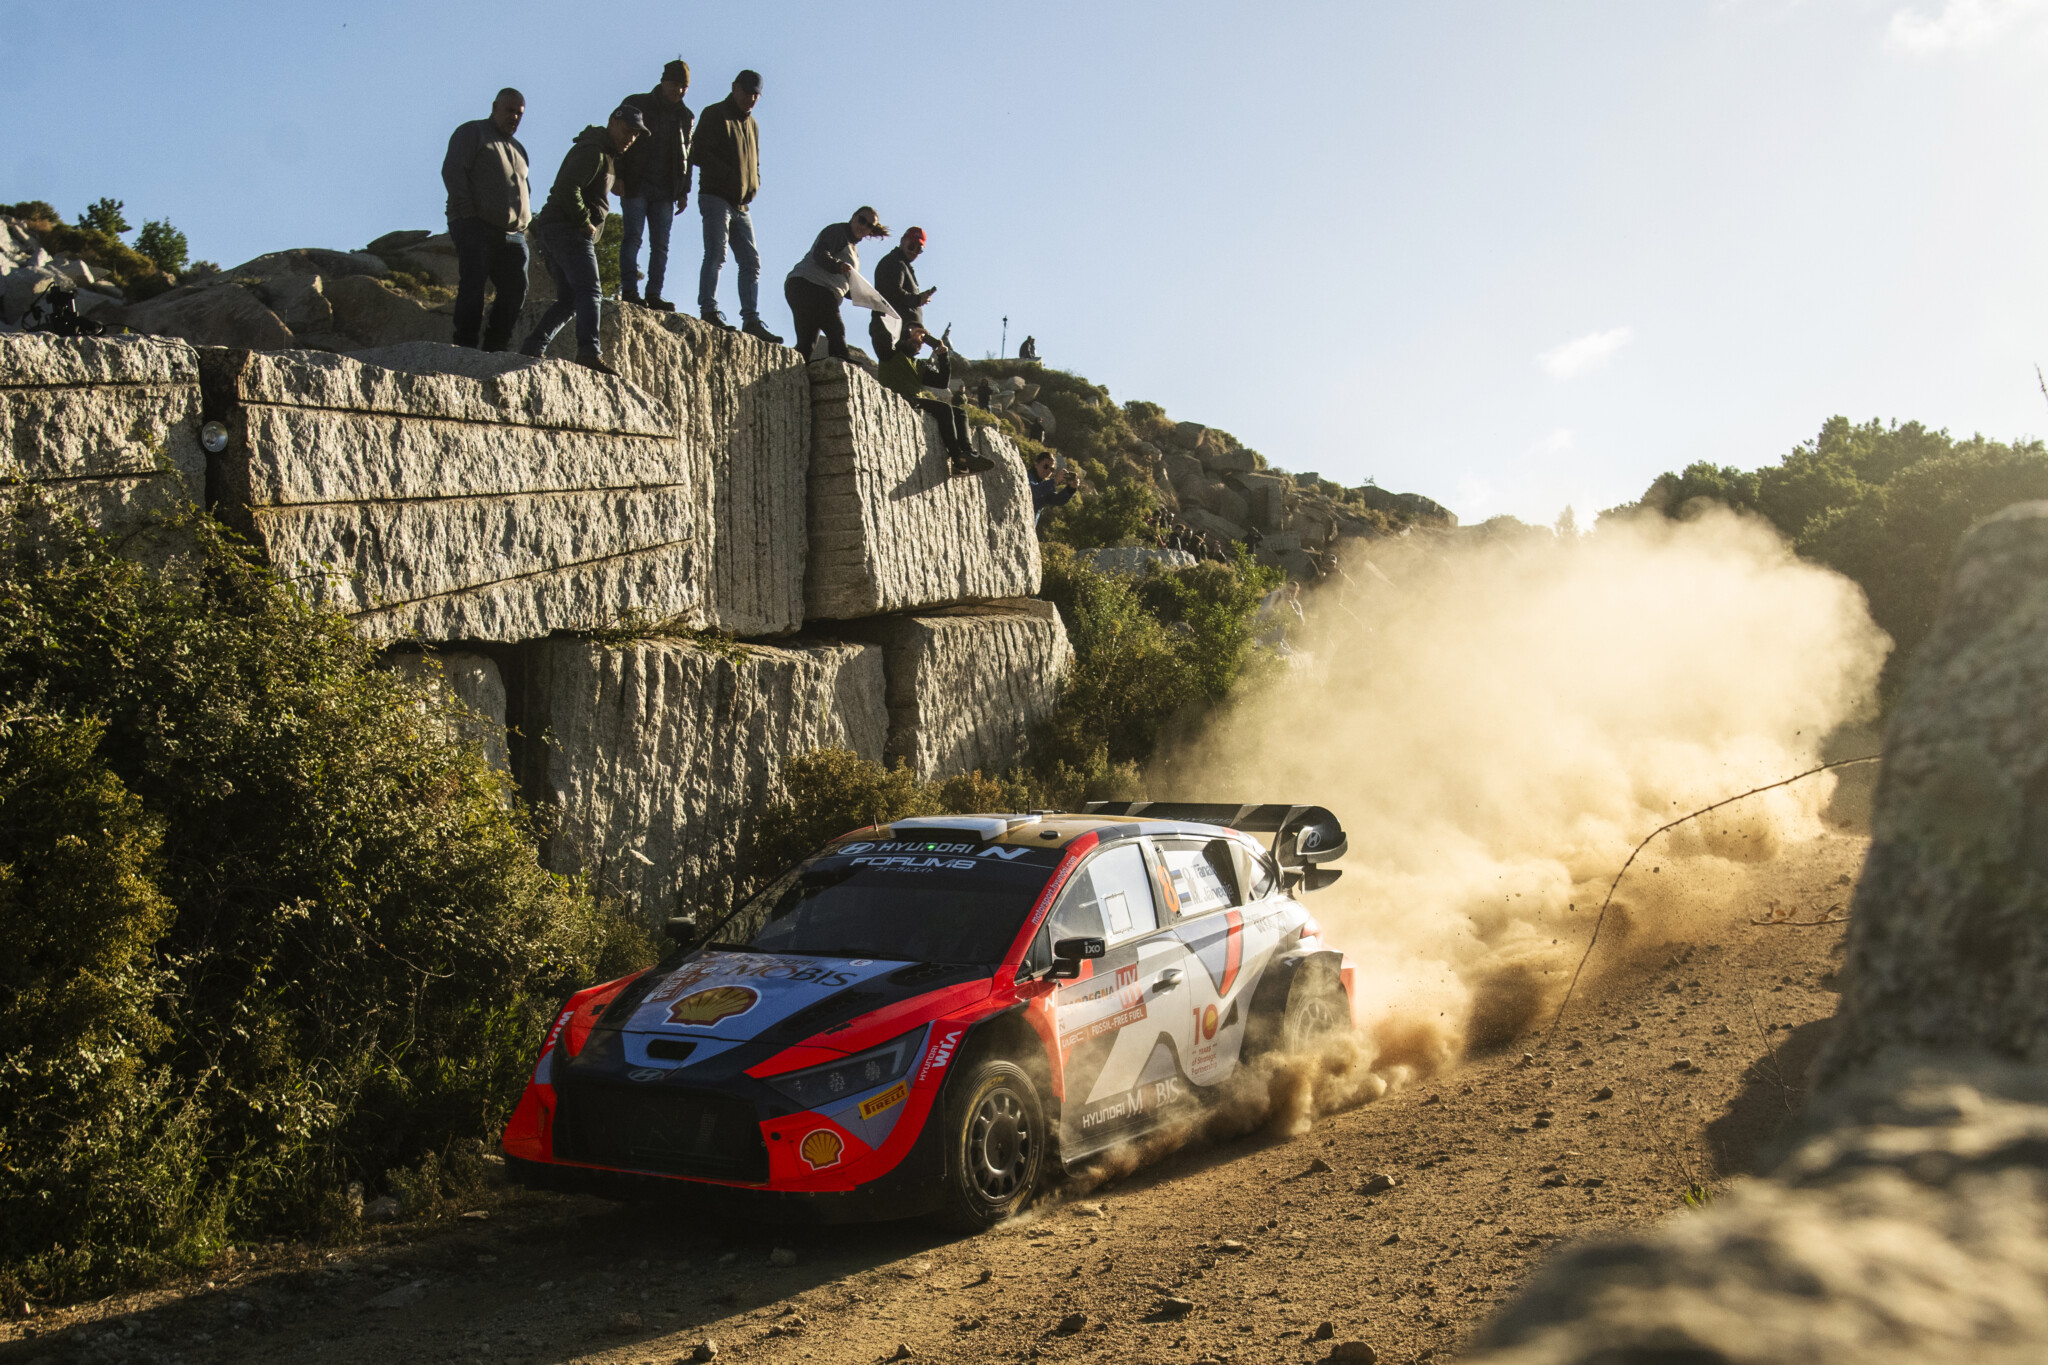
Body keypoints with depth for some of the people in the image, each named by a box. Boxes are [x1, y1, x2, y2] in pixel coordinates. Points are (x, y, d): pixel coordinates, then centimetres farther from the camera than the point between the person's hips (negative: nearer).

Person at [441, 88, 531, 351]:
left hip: (512, 232, 7)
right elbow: (452, 171, -5)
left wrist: (526, 219, 13)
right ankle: (465, 346, -15)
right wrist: (468, 213, -14)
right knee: (473, 283, -13)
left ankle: (495, 348, 1)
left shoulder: (517, 148, 28)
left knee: (516, 289, -3)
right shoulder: (472, 132, 6)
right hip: (476, 227, -7)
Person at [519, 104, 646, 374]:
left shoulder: (606, 155, 22)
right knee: (589, 292, -21)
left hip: (556, 230, 11)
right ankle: (589, 351, -36)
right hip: (567, 229, -11)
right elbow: (567, 188, -24)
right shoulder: (592, 151, -11)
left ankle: (533, 348, 10)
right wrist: (586, 223, -18)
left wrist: (587, 225, 14)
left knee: (568, 298, 12)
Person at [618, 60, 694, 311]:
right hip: (635, 185, -3)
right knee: (633, 236, -9)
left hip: (665, 190, 4)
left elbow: (685, 156, 17)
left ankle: (654, 294, -2)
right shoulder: (636, 105, 2)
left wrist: (683, 191, 11)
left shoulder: (684, 115, 13)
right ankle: (629, 289, -10)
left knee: (660, 244, -2)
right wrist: (618, 177, -11)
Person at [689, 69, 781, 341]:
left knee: (751, 262, 2)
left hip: (741, 204, 7)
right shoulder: (715, 115, -1)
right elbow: (698, 154, -10)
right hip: (716, 198, -7)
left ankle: (752, 320, 1)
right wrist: (731, 176, -18)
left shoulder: (752, 124, 22)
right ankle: (709, 311, -17)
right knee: (716, 254, -16)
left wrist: (753, 186, 6)